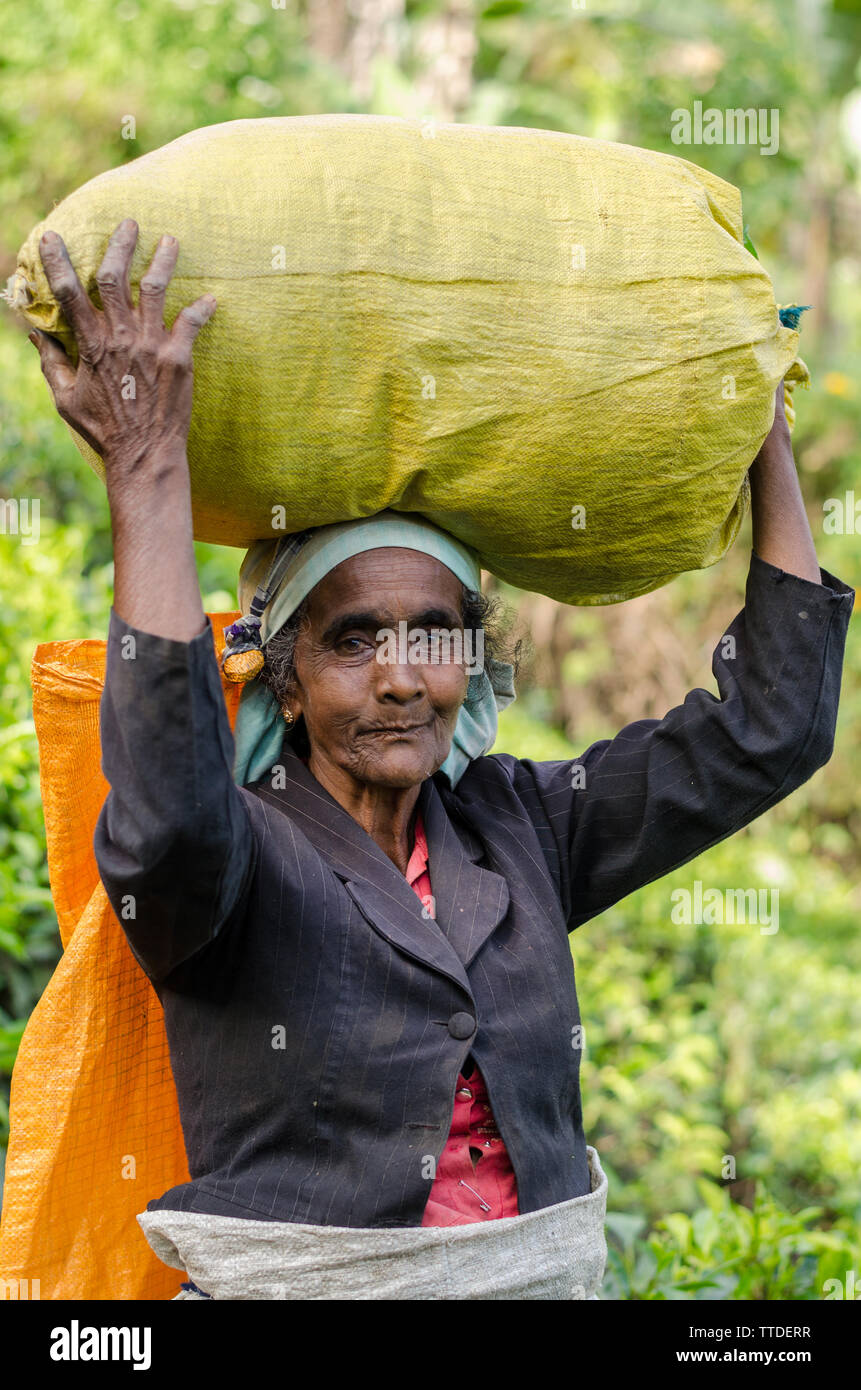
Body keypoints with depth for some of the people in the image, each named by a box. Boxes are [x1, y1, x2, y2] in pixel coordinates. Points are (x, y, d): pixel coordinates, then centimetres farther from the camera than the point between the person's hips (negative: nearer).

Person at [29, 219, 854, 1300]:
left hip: (545, 1279, 4)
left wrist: (768, 439, 12)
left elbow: (767, 726, 13)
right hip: (294, 1285, -4)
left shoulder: (516, 826, 10)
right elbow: (167, 827, -27)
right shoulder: (242, 857, -4)